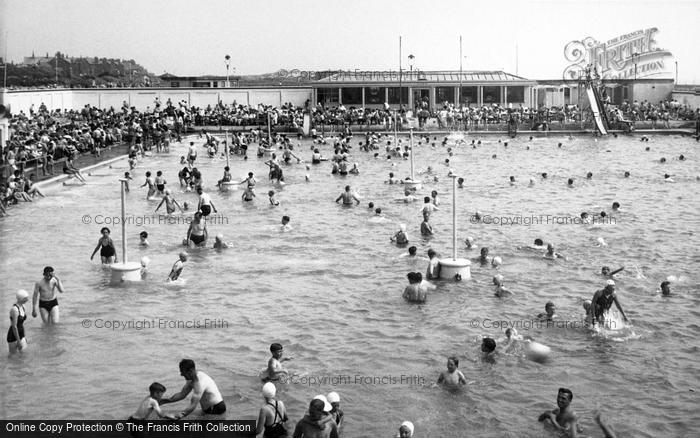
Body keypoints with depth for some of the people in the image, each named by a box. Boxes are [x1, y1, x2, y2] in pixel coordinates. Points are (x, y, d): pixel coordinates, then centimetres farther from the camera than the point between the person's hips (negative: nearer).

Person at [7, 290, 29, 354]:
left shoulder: (22, 307, 3)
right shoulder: (14, 309, -23)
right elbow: (14, 326, -22)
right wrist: (18, 341, -20)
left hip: (21, 334, 8)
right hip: (13, 336, -8)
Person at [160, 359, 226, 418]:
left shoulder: (200, 383, -29)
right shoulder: (191, 379, 1)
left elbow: (193, 405, -33)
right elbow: (182, 394, 5)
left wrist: (180, 416, -44)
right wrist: (166, 400, -7)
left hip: (216, 408, -10)